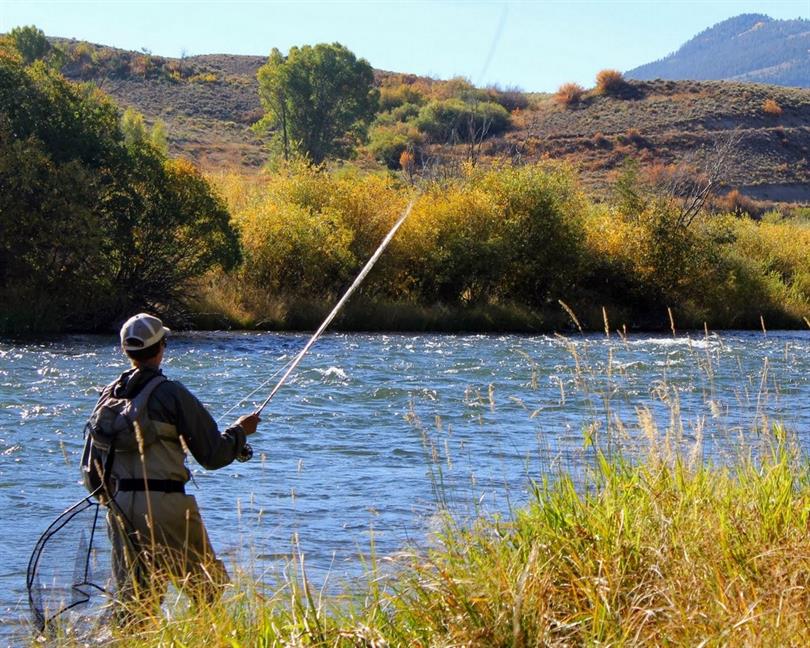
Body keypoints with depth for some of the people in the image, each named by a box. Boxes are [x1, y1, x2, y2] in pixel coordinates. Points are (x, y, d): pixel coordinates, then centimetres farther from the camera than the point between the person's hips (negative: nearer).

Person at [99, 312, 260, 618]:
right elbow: (213, 456, -8)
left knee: (132, 596, 11)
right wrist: (240, 431, 10)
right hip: (165, 504, -6)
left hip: (121, 504, 6)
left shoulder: (109, 395, 8)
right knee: (210, 592, 7)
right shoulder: (171, 394, -10)